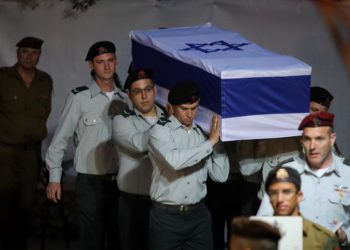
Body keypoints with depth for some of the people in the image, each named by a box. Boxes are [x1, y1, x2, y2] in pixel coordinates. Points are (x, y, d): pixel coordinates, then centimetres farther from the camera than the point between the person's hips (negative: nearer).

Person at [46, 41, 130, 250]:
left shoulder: (125, 99, 6)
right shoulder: (79, 98, -8)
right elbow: (60, 139, -4)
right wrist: (55, 177, -6)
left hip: (119, 182, 4)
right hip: (91, 183, -4)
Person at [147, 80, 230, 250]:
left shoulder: (202, 133, 8)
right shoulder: (160, 131, -4)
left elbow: (220, 176, 4)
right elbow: (175, 161, -24)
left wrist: (218, 139, -3)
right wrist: (210, 142, -16)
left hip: (198, 214, 4)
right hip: (167, 216, -4)